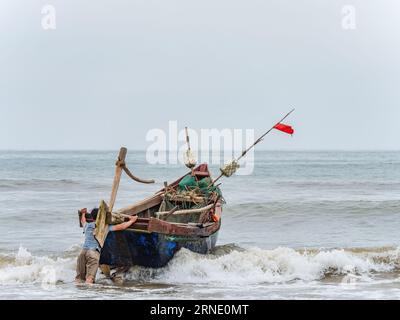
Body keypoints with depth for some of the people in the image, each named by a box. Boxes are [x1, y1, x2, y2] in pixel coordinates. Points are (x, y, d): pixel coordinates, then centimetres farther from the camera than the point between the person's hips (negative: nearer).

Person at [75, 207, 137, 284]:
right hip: (94, 252, -5)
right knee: (89, 279, -16)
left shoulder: (87, 225, 22)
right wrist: (132, 221, 24)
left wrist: (83, 213, 69)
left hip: (83, 251, 5)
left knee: (79, 279, 3)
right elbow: (120, 227, 10)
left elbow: (83, 221, 48)